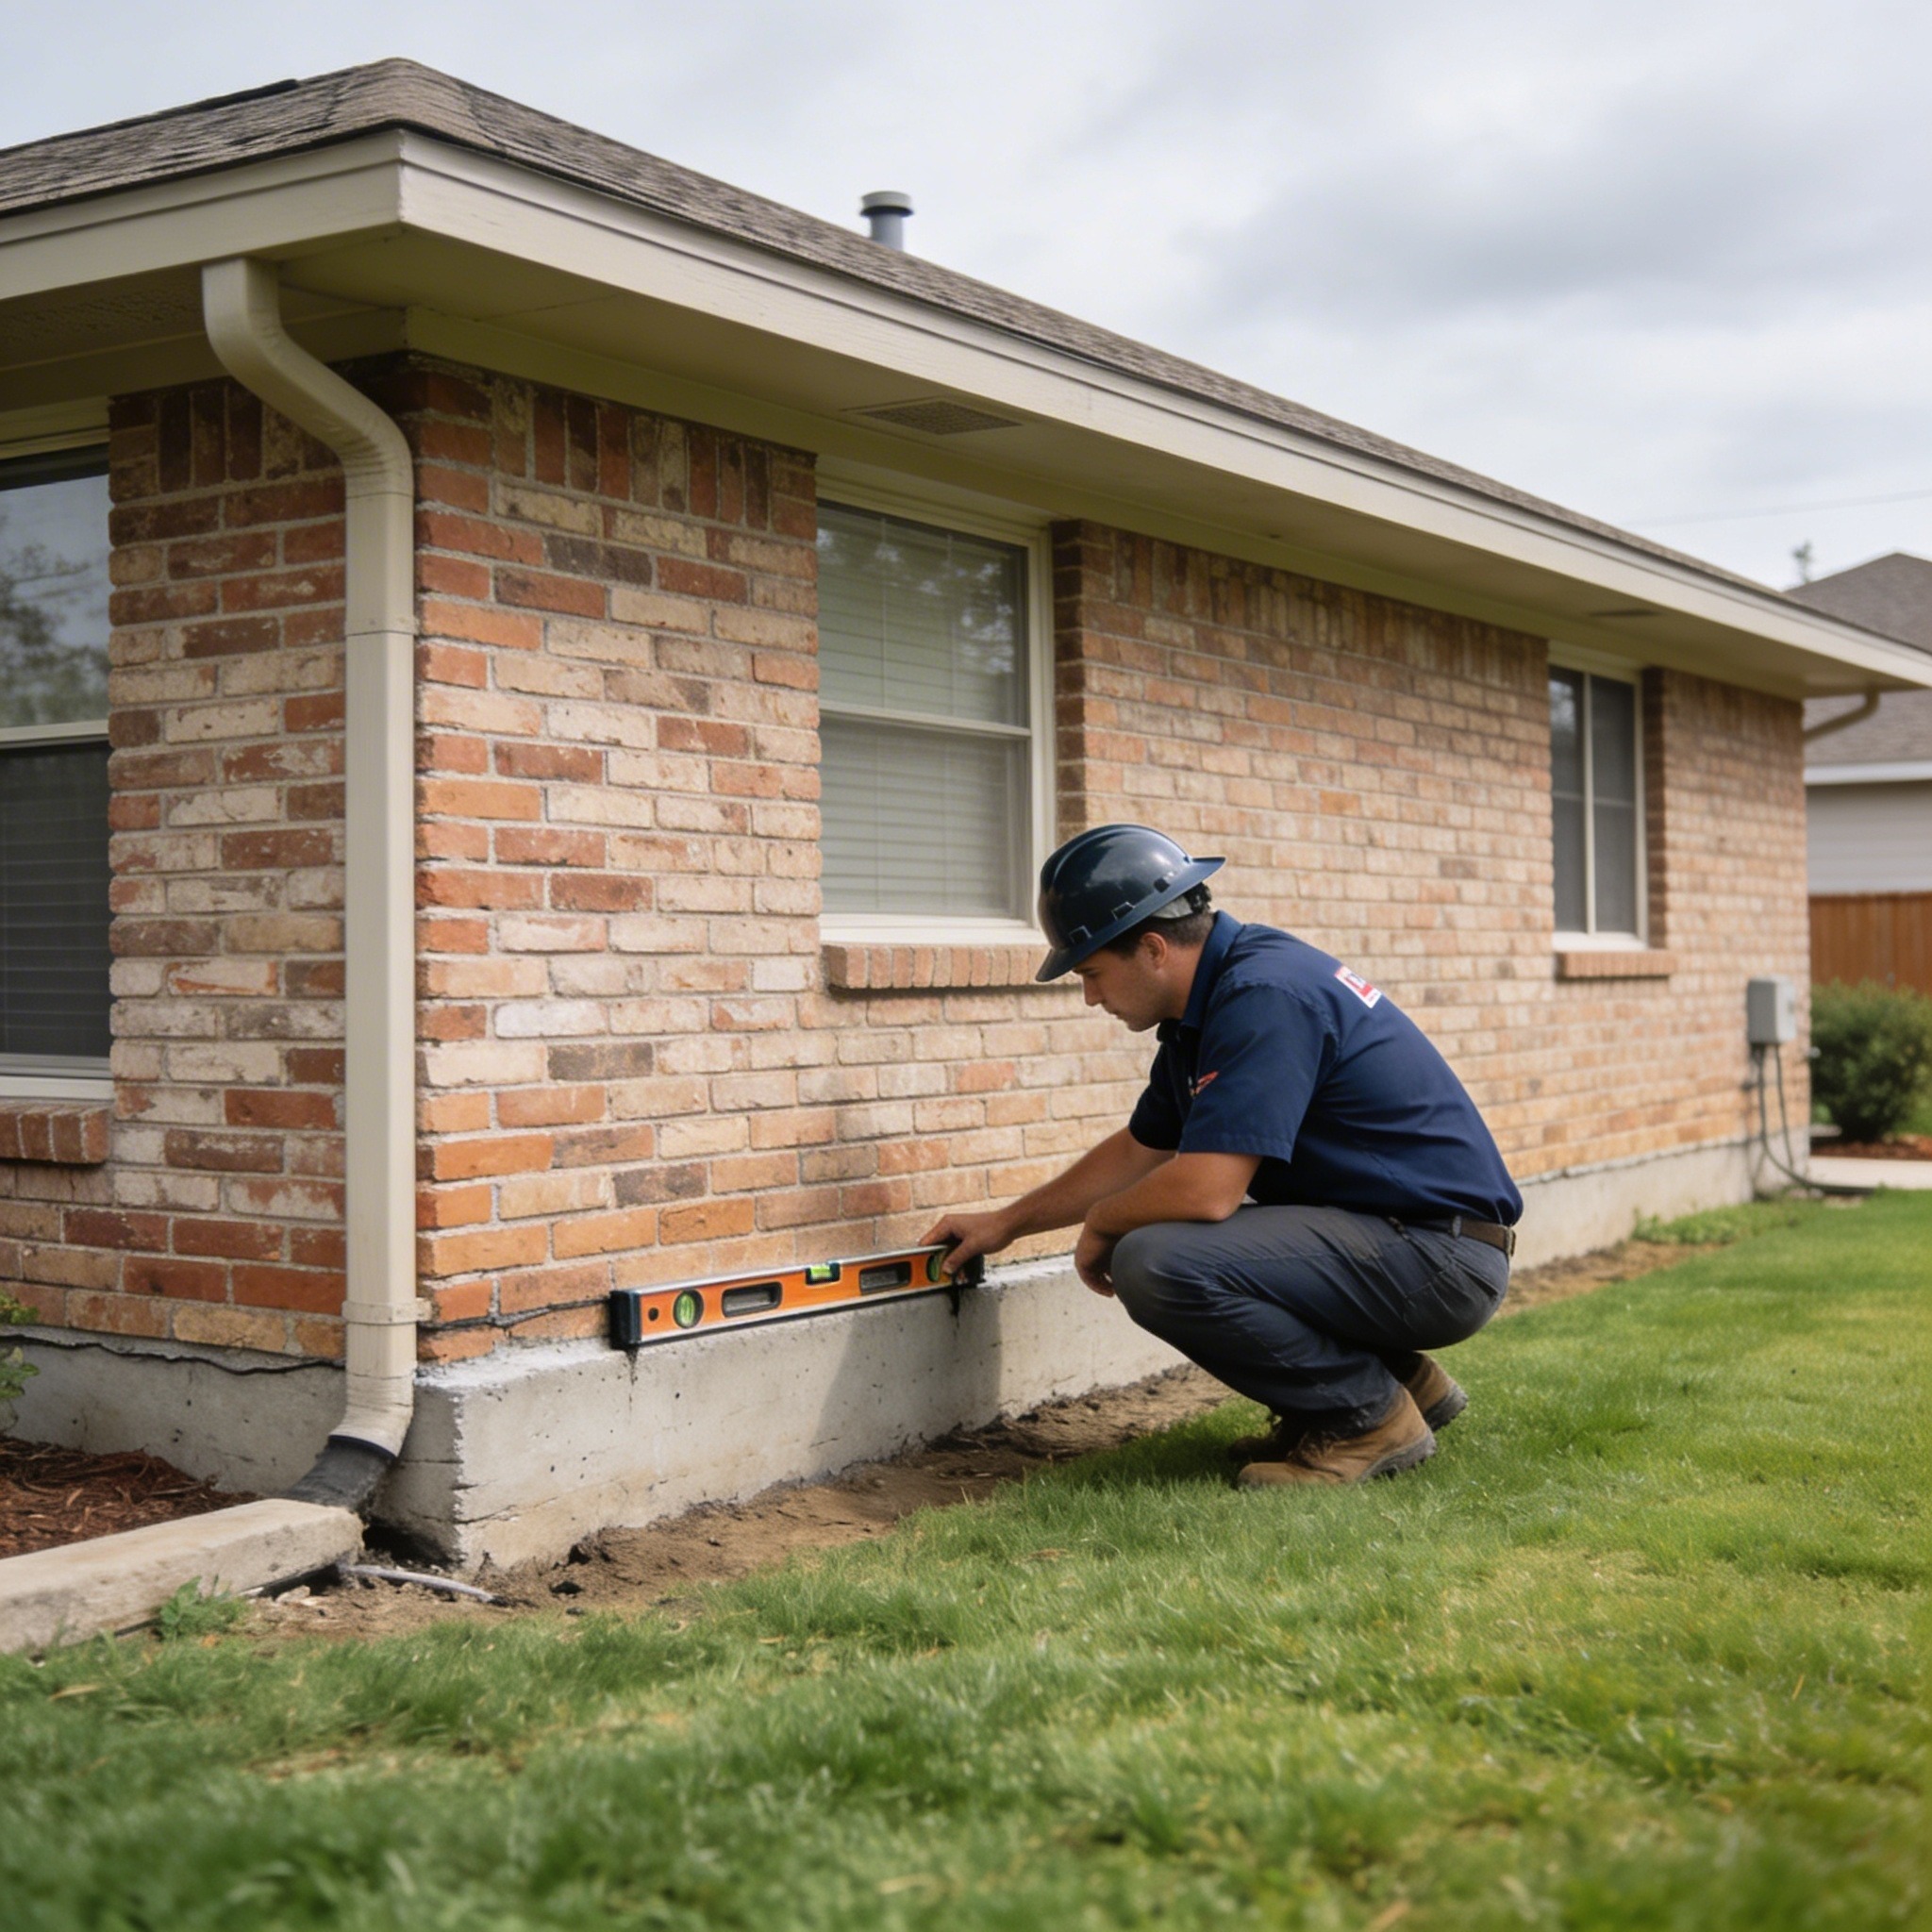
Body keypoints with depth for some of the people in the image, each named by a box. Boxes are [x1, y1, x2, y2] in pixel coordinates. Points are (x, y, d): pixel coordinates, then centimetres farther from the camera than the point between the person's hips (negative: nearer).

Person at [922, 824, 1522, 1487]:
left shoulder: (1266, 997, -21)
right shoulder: (1213, 997, 11)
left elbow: (1204, 1189, -27)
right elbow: (1143, 1149, 24)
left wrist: (1099, 1226, -6)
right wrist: (1006, 1224, 28)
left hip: (1442, 1256, -10)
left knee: (1158, 1263, -25)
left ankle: (1370, 1416, -5)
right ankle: (1401, 1378, 16)